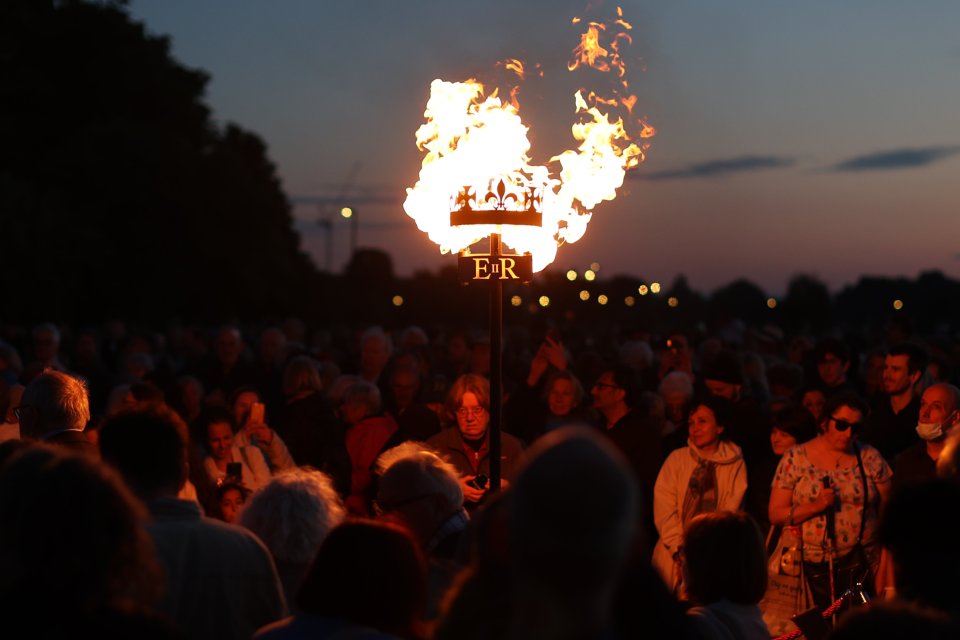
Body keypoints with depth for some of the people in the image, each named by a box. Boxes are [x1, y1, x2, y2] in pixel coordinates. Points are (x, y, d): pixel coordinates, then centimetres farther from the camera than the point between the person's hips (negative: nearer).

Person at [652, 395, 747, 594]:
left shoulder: (735, 464, 2)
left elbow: (730, 513, -3)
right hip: (674, 556, 1)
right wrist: (679, 550, -12)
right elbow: (664, 508, -2)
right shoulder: (677, 459, 5)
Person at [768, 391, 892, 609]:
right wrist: (815, 506, -17)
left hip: (863, 567, 1)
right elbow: (775, 514, -2)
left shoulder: (870, 458, 4)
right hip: (811, 569, -1)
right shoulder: (796, 458, 0)